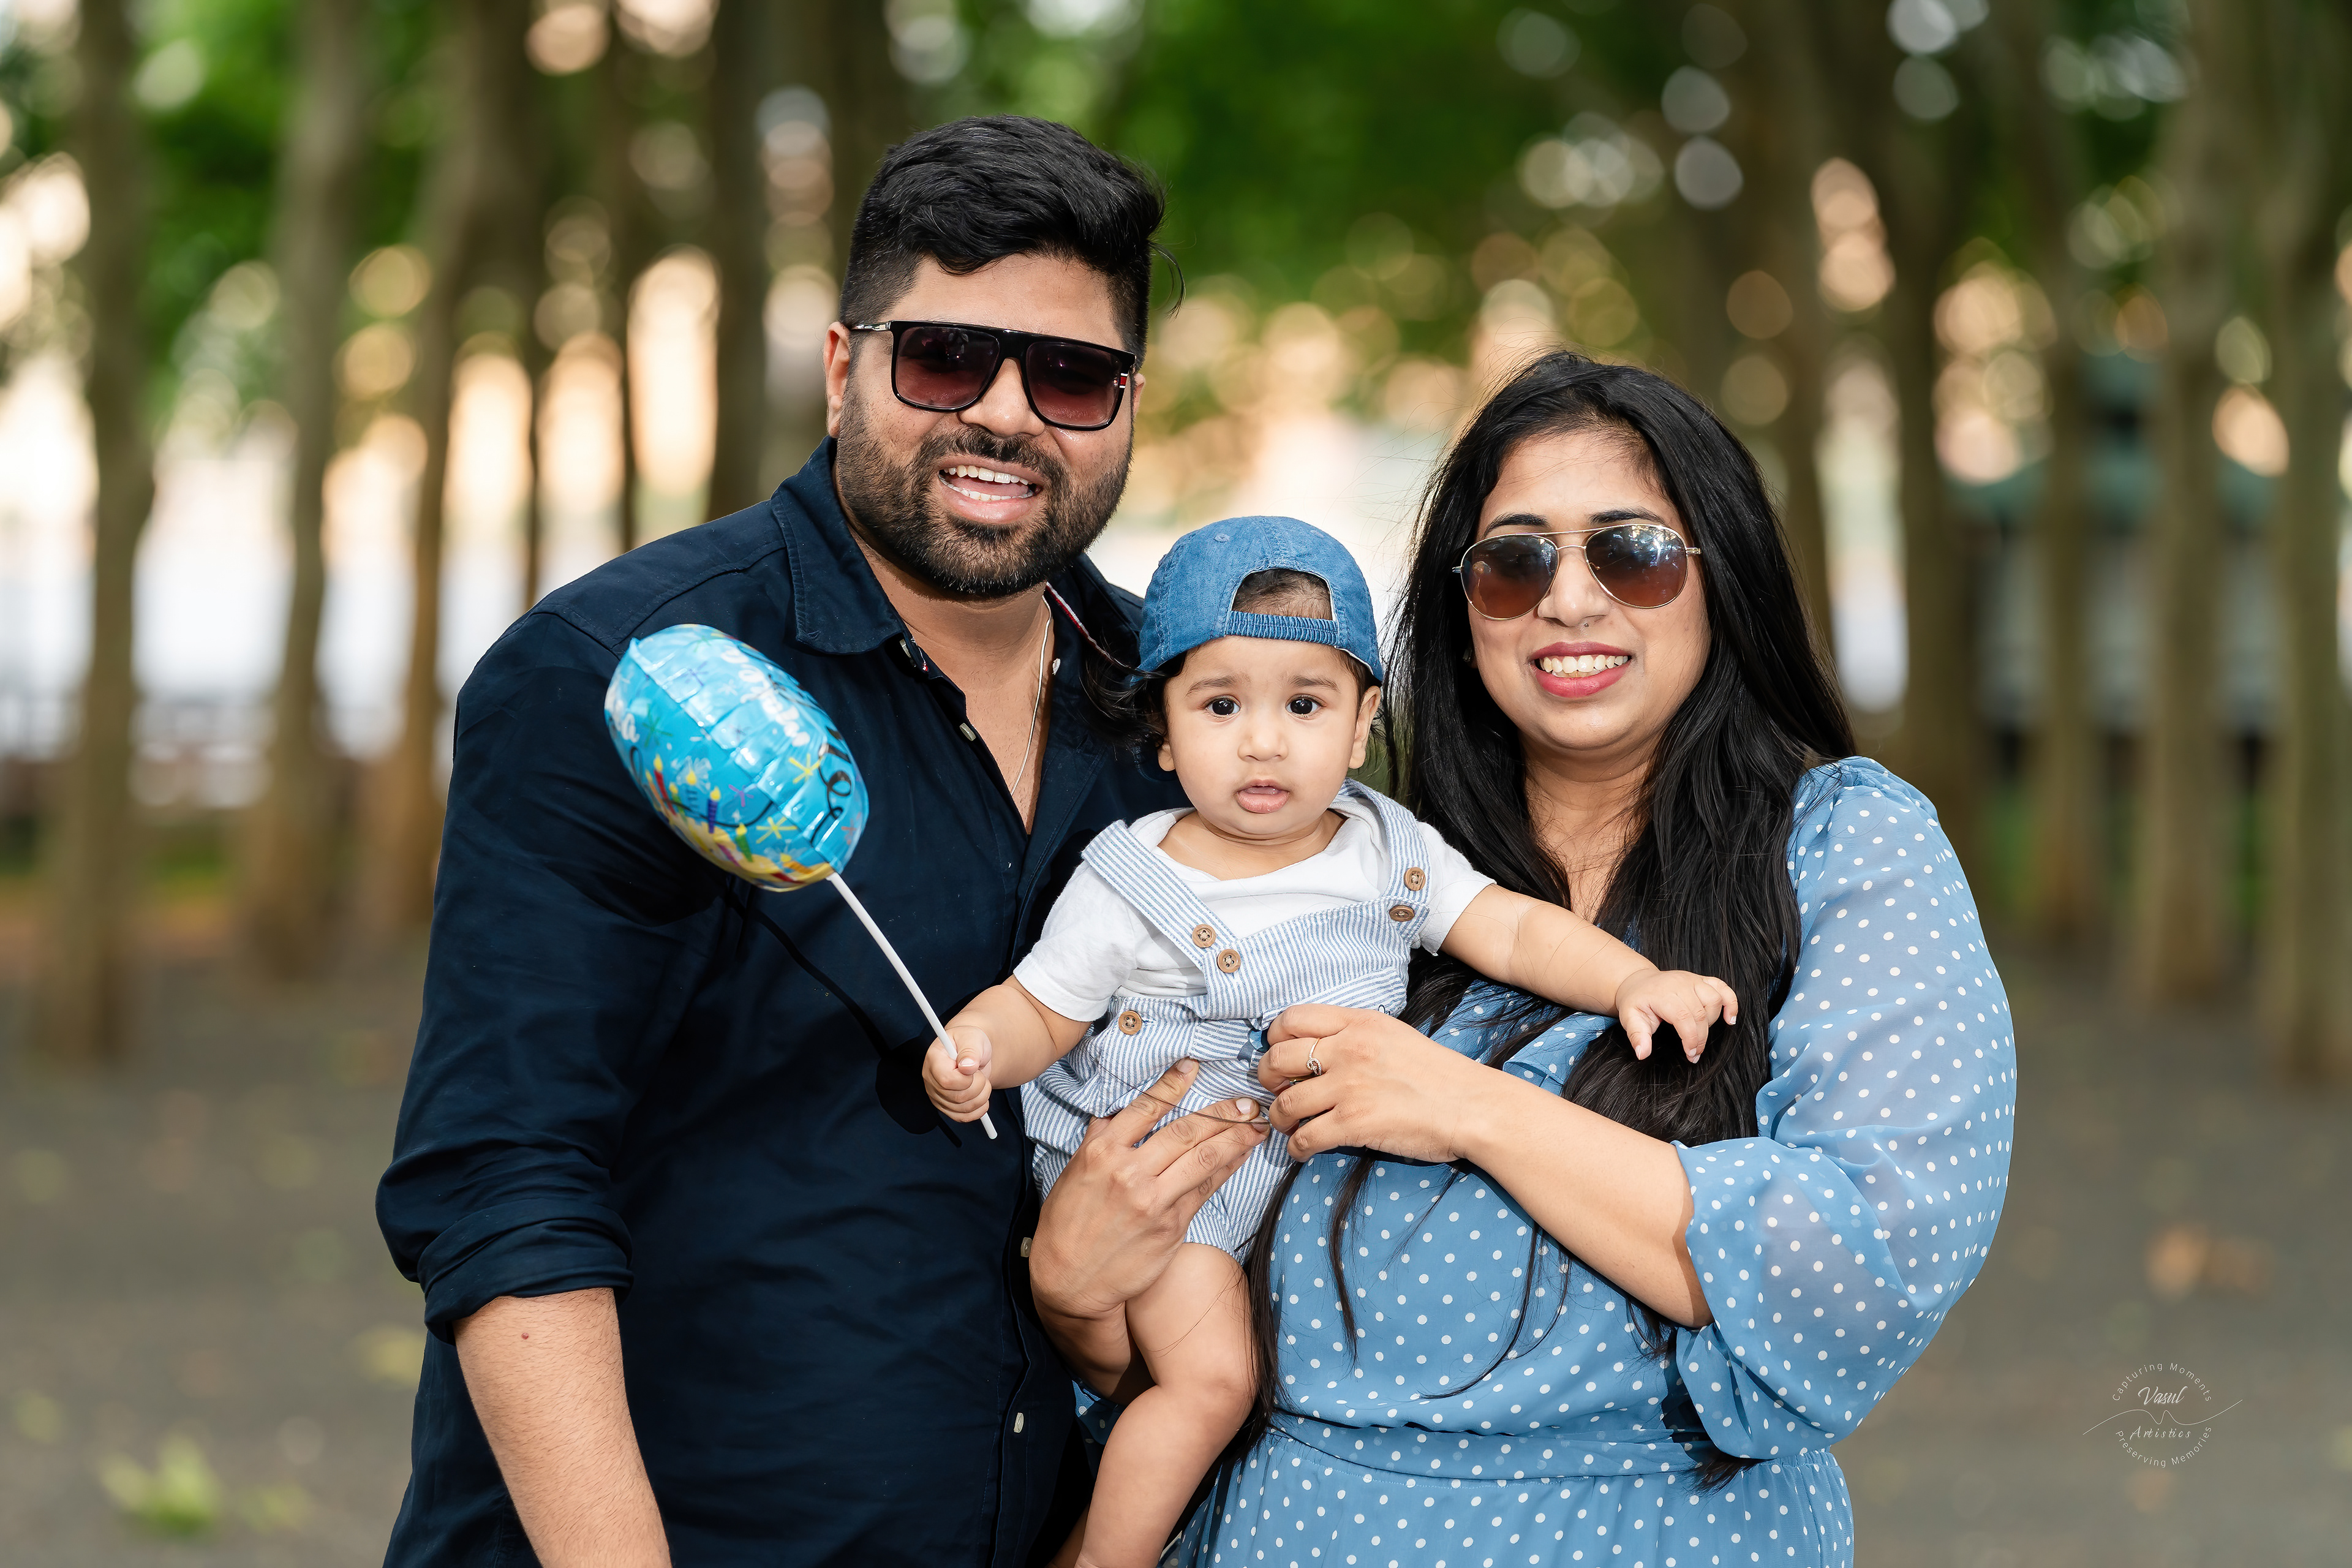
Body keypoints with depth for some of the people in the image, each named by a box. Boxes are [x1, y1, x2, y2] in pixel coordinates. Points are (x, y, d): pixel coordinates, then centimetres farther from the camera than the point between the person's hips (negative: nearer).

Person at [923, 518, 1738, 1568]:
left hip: (1316, 1167, 5)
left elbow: (1513, 930, -5)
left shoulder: (1390, 855, -3)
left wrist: (1633, 980, -20)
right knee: (1209, 1376, -17)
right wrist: (975, 1044, -28)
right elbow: (1043, 1007, -6)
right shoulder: (1131, 885, -13)